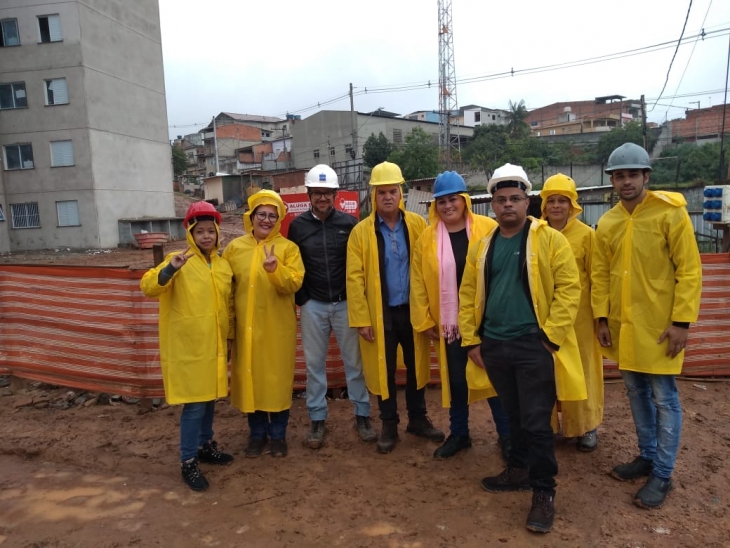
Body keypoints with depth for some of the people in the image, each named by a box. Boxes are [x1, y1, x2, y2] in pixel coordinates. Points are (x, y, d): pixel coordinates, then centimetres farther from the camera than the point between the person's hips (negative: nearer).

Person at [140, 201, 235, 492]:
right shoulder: (179, 262, -8)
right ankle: (188, 462, 12)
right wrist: (170, 269, -37)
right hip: (188, 348, -5)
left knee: (209, 398, 18)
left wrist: (229, 338, 18)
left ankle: (205, 445, 36)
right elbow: (148, 288, -20)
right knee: (194, 404, -2)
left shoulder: (224, 265, 8)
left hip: (215, 346, 6)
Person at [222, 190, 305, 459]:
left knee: (278, 378, 6)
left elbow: (294, 283, -12)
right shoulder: (234, 248, 6)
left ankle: (278, 434, 24)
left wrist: (275, 270, -29)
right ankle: (257, 433, 28)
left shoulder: (288, 247, -2)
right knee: (250, 377, 10)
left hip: (277, 327, -2)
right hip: (246, 326, 2)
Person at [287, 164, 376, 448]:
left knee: (354, 361, 8)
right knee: (314, 364, 9)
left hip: (346, 303, -1)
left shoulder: (349, 222, -2)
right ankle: (317, 419, 23)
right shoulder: (297, 225, 1)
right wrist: (300, 299, 3)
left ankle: (362, 415, 22)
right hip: (312, 306, 1)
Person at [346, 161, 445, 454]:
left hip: (413, 309, 2)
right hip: (381, 313, -1)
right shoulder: (361, 231, -5)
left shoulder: (418, 225, -1)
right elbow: (354, 277, -7)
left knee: (416, 366, 15)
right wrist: (362, 319, -11)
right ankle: (389, 425, 28)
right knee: (384, 370, 10)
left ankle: (418, 418, 35)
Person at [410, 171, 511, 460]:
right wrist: (424, 321, 1)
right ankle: (459, 434, 32)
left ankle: (506, 435, 28)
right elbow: (418, 282, 2)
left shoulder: (488, 228, -7)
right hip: (449, 322, 2)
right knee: (456, 379, 13)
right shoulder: (427, 237, -1)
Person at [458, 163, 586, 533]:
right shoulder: (482, 246, 8)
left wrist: (551, 335, -14)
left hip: (534, 345, -4)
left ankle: (543, 491, 18)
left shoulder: (550, 239, -6)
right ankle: (519, 470, 37)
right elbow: (468, 295, 9)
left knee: (536, 421, 1)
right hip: (495, 346, 5)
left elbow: (569, 288, -10)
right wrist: (470, 340, 6)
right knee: (513, 416, 19)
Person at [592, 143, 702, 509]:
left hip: (659, 325, -5)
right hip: (622, 325, 5)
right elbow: (600, 274, 8)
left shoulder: (671, 213, -9)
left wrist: (681, 321, -14)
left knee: (664, 398, 4)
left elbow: (690, 270, -10)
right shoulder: (606, 223, 4)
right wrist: (602, 318, 4)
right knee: (637, 392, 16)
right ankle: (647, 456, 33)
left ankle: (662, 473, 18)